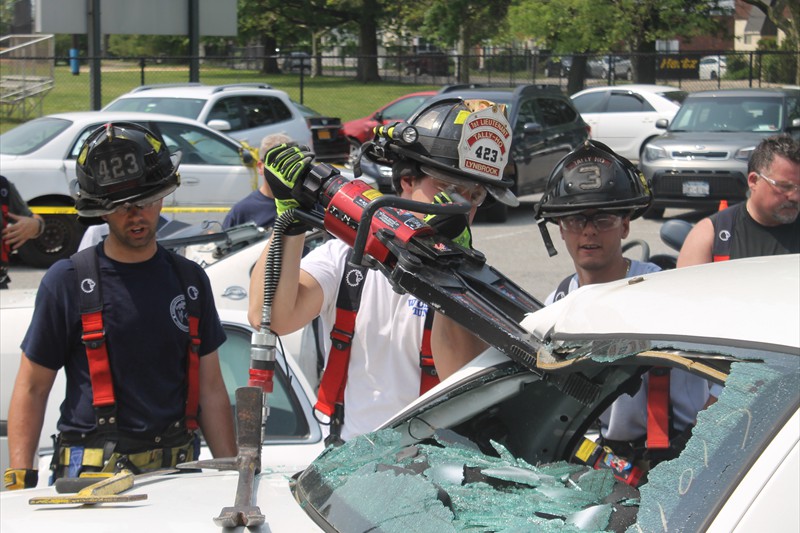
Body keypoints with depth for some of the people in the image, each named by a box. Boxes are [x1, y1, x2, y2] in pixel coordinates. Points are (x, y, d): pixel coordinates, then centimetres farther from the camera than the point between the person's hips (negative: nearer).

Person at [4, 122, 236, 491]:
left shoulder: (190, 280, 15)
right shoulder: (67, 281, 3)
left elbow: (211, 390, 18)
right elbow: (32, 389, 5)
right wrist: (19, 477, -7)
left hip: (177, 473, 4)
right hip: (91, 475, -3)